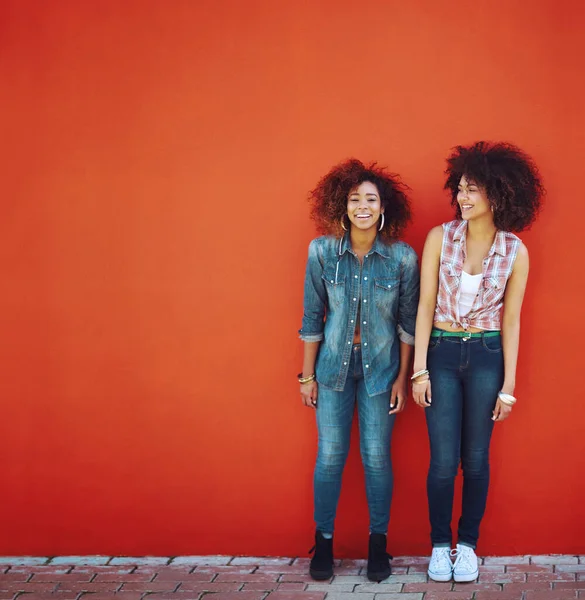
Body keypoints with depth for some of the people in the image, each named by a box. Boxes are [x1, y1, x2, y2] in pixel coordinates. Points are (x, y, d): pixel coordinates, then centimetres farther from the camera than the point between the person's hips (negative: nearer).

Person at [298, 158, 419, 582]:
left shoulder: (403, 257, -10)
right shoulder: (322, 251, -9)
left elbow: (408, 322, -1)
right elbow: (312, 317, -2)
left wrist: (402, 377, -1)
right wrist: (307, 374, 1)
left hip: (380, 368, 0)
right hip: (334, 365, 1)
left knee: (377, 456, 5)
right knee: (330, 455, 4)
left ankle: (378, 541, 21)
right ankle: (324, 540, 21)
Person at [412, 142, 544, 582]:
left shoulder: (515, 251, -5)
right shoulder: (440, 238, -6)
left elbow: (511, 321, 0)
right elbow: (425, 306, -3)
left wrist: (508, 385, 0)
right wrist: (419, 370, -6)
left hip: (487, 356, 0)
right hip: (442, 353, 0)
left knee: (476, 459, 7)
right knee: (443, 460, 0)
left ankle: (468, 545, 24)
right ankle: (440, 545, 19)